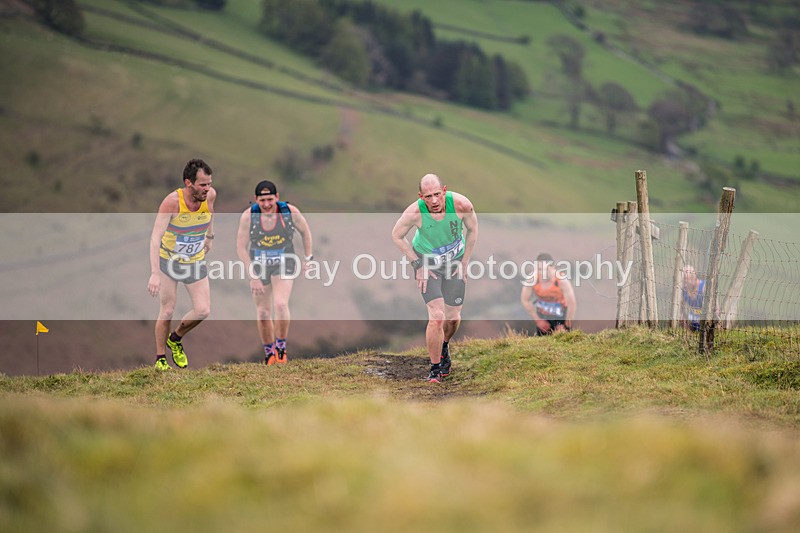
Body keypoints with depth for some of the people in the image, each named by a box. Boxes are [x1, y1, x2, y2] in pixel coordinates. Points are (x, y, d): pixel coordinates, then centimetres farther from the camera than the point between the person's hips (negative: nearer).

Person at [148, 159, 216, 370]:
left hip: (196, 261, 4)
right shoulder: (172, 202, -29)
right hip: (168, 259, -4)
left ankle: (175, 339, 22)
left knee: (203, 311, -6)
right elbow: (155, 237, -33)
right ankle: (160, 359, 18)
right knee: (167, 312, -1)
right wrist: (154, 273, -41)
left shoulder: (210, 195, -15)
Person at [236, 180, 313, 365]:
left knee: (281, 304, -22)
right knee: (263, 313, 6)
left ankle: (281, 347, -5)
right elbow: (241, 247, -12)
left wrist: (307, 258, 7)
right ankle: (269, 354, 22)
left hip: (284, 264, -1)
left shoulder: (290, 212, -17)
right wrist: (253, 276, -15)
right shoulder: (248, 216, -18)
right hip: (259, 265, 1)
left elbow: (305, 231, 3)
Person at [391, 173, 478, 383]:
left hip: (455, 261, 2)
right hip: (427, 262, -2)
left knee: (453, 316, 7)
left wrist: (465, 262, -2)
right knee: (437, 317, -15)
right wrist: (417, 265, -9)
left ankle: (444, 346, 42)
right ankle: (435, 368, 2)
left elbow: (472, 229, -3)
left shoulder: (461, 204, -25)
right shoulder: (415, 212, -28)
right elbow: (397, 236, -7)